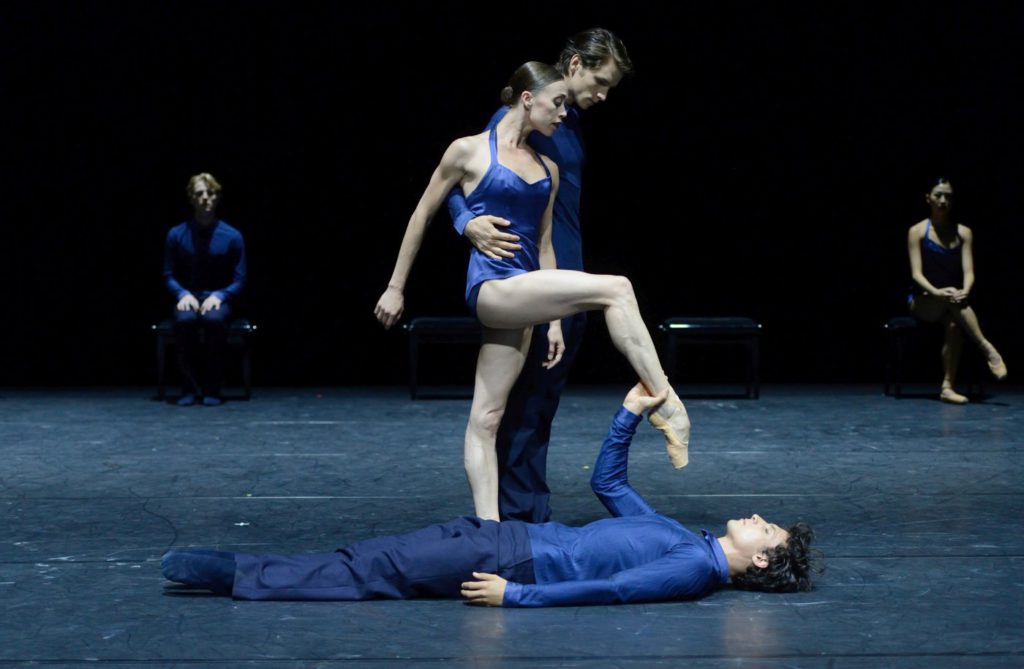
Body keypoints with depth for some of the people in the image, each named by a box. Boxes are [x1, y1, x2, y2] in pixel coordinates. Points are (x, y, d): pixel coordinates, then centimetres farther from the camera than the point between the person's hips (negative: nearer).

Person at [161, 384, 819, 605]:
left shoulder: (698, 567, -13)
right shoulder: (683, 538, 16)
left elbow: (610, 590, -22)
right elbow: (609, 481, 26)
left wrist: (516, 596, -26)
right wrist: (632, 414, 19)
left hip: (515, 561, -8)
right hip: (513, 537, 8)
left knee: (371, 573, -9)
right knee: (371, 561, 2)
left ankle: (228, 573, -5)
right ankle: (227, 570, 4)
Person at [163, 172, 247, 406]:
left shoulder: (232, 236, 0)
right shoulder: (176, 235, 2)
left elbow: (239, 280, 2)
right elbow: (169, 275, 7)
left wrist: (218, 296, -16)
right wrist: (183, 294, -13)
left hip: (218, 298, -1)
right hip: (188, 297, 1)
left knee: (215, 319, -38)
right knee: (184, 320, -36)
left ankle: (211, 389, -28)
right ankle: (189, 388, -25)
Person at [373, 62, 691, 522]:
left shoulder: (548, 168, 15)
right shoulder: (469, 151, -2)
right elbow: (422, 216, 4)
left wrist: (554, 318, 13)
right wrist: (395, 288, 7)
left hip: (520, 298, 7)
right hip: (490, 288, -6)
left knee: (487, 417, 5)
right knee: (615, 289, -22)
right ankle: (664, 402, -21)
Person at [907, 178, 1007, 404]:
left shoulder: (963, 233, 5)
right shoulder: (917, 231, -2)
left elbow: (968, 271, -6)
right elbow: (916, 273, -12)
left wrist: (964, 291, -30)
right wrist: (937, 292, -32)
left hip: (952, 300, 2)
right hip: (923, 301, -2)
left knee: (954, 324, -35)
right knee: (951, 301, -38)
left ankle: (948, 387, -42)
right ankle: (987, 348, -45)